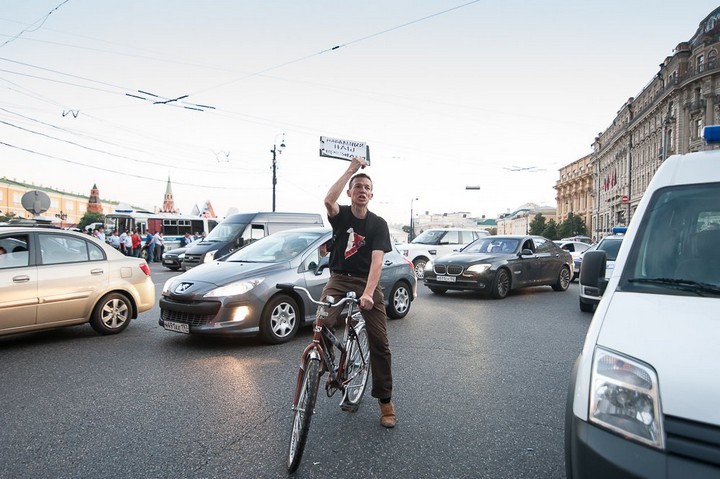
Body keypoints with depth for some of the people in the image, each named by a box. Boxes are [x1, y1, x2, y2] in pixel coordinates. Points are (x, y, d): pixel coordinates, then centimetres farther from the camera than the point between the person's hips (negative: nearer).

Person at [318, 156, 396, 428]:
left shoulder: (378, 224, -1)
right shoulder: (341, 215, 2)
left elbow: (377, 261, -14)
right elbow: (328, 200, -24)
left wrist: (367, 293, -29)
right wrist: (351, 170, -19)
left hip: (367, 283, 0)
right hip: (339, 279, 1)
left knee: (379, 342, -4)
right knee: (322, 323, -27)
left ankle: (385, 401, 11)